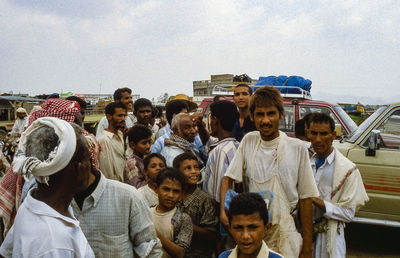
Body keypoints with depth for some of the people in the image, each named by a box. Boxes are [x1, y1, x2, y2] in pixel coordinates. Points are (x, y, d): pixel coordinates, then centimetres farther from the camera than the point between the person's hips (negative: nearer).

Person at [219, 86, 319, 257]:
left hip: (284, 235, -2)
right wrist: (223, 210, -13)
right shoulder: (248, 141, -1)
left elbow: (305, 198, -4)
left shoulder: (297, 148, -8)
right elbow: (228, 177, 4)